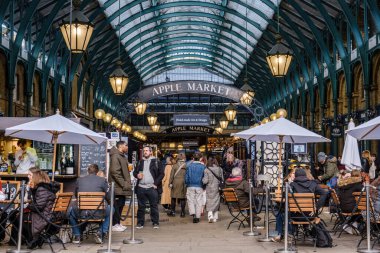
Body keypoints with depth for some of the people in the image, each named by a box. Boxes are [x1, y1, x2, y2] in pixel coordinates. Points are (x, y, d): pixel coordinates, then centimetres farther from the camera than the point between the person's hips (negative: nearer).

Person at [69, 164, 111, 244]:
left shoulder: (79, 180, 11)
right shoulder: (102, 180, 6)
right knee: (110, 209, 28)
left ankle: (77, 235, 26)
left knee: (70, 210, 34)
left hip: (80, 213, 2)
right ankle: (101, 233, 15)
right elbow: (108, 198, 12)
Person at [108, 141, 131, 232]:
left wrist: (127, 183, 15)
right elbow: (115, 172, -21)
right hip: (117, 186, -10)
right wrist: (124, 184, -20)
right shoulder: (115, 156, -14)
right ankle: (114, 225, 0)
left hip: (122, 187, 10)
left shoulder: (122, 156, 19)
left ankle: (117, 223, 21)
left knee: (121, 204, 13)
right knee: (117, 205, -6)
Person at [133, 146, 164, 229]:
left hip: (152, 188, -3)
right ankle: (140, 222, 14)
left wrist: (156, 183, -10)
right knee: (141, 206, 6)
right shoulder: (140, 162, 15)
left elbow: (161, 174, -1)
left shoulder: (156, 162, 3)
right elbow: (135, 172, 20)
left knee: (154, 206, 1)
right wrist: (137, 175, -4)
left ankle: (155, 222, 9)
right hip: (141, 188, 3)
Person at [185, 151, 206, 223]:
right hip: (199, 187, 1)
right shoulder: (203, 166, -3)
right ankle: (197, 217, 11)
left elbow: (186, 177, -2)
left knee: (190, 200, 9)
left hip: (191, 186, -1)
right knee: (198, 201, 8)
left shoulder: (189, 166, -4)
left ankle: (193, 213, -12)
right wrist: (203, 186, 14)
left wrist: (187, 184, 14)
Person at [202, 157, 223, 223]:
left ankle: (210, 216, -12)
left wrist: (202, 179, 9)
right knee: (216, 202, 12)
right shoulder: (220, 169, -2)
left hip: (209, 189, -3)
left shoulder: (207, 170, -11)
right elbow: (222, 179, 3)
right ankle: (215, 217, 16)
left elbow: (205, 181, -11)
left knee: (209, 203, 4)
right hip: (217, 189, 3)